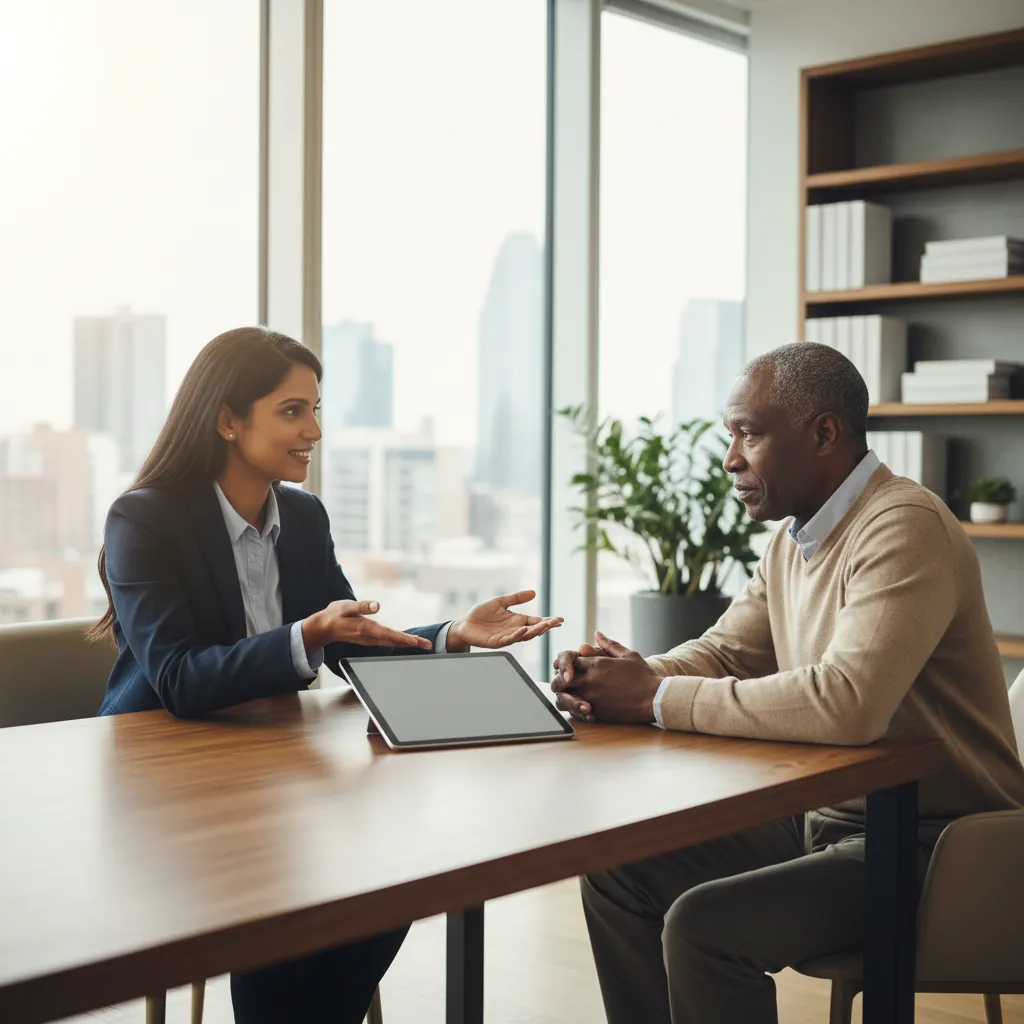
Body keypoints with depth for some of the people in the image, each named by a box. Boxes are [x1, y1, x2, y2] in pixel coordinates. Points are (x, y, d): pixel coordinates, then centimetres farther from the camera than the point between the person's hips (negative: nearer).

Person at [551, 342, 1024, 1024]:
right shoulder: (793, 540, 9)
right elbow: (723, 654, 13)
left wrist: (658, 698, -26)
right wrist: (627, 678, -9)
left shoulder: (904, 527, -21)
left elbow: (847, 702, -33)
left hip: (930, 845, -9)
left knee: (704, 924, -25)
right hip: (825, 820, 9)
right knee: (618, 870, 3)